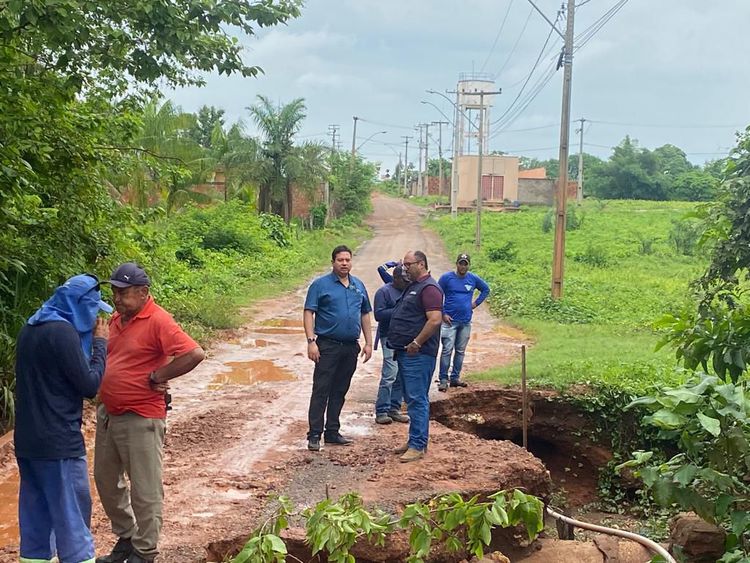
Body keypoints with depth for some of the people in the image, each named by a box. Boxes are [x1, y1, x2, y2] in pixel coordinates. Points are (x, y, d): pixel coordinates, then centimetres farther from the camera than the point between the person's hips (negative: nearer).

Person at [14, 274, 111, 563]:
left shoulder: (30, 329, 10)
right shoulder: (62, 330, -17)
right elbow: (90, 384, -15)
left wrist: (91, 341, 10)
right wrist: (100, 343, -4)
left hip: (27, 440, 8)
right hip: (58, 441, -8)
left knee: (36, 513, 14)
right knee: (72, 515, 1)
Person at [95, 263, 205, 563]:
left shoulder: (158, 321, -16)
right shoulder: (116, 319, 8)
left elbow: (195, 354, -27)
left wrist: (155, 377, -18)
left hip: (140, 419, -9)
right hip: (108, 414, 9)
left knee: (144, 490, 2)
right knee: (106, 480, 18)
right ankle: (125, 537, 35)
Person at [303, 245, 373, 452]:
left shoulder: (359, 286, 12)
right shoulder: (320, 285, -4)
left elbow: (365, 315, 17)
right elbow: (309, 313, -7)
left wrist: (369, 343, 11)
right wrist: (311, 341, -16)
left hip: (351, 347, 5)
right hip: (328, 345, -5)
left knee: (339, 392, 11)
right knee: (321, 391, -5)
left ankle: (332, 433, 19)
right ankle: (314, 435, -3)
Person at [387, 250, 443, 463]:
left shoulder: (429, 288, -13)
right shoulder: (412, 286, 19)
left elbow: (435, 319, -22)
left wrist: (416, 343, -19)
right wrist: (401, 345, 18)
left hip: (418, 354, -10)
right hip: (406, 352, 10)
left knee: (417, 399, -8)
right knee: (413, 398, 15)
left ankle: (418, 446, -6)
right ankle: (416, 440, 22)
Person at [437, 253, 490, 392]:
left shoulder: (473, 279, 4)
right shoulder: (446, 277, -5)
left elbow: (486, 289, 20)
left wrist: (476, 303, 8)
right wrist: (443, 314, -7)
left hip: (465, 321, 4)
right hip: (450, 320, -4)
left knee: (460, 351, 9)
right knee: (447, 350, -8)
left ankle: (455, 378, 18)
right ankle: (443, 380, -6)